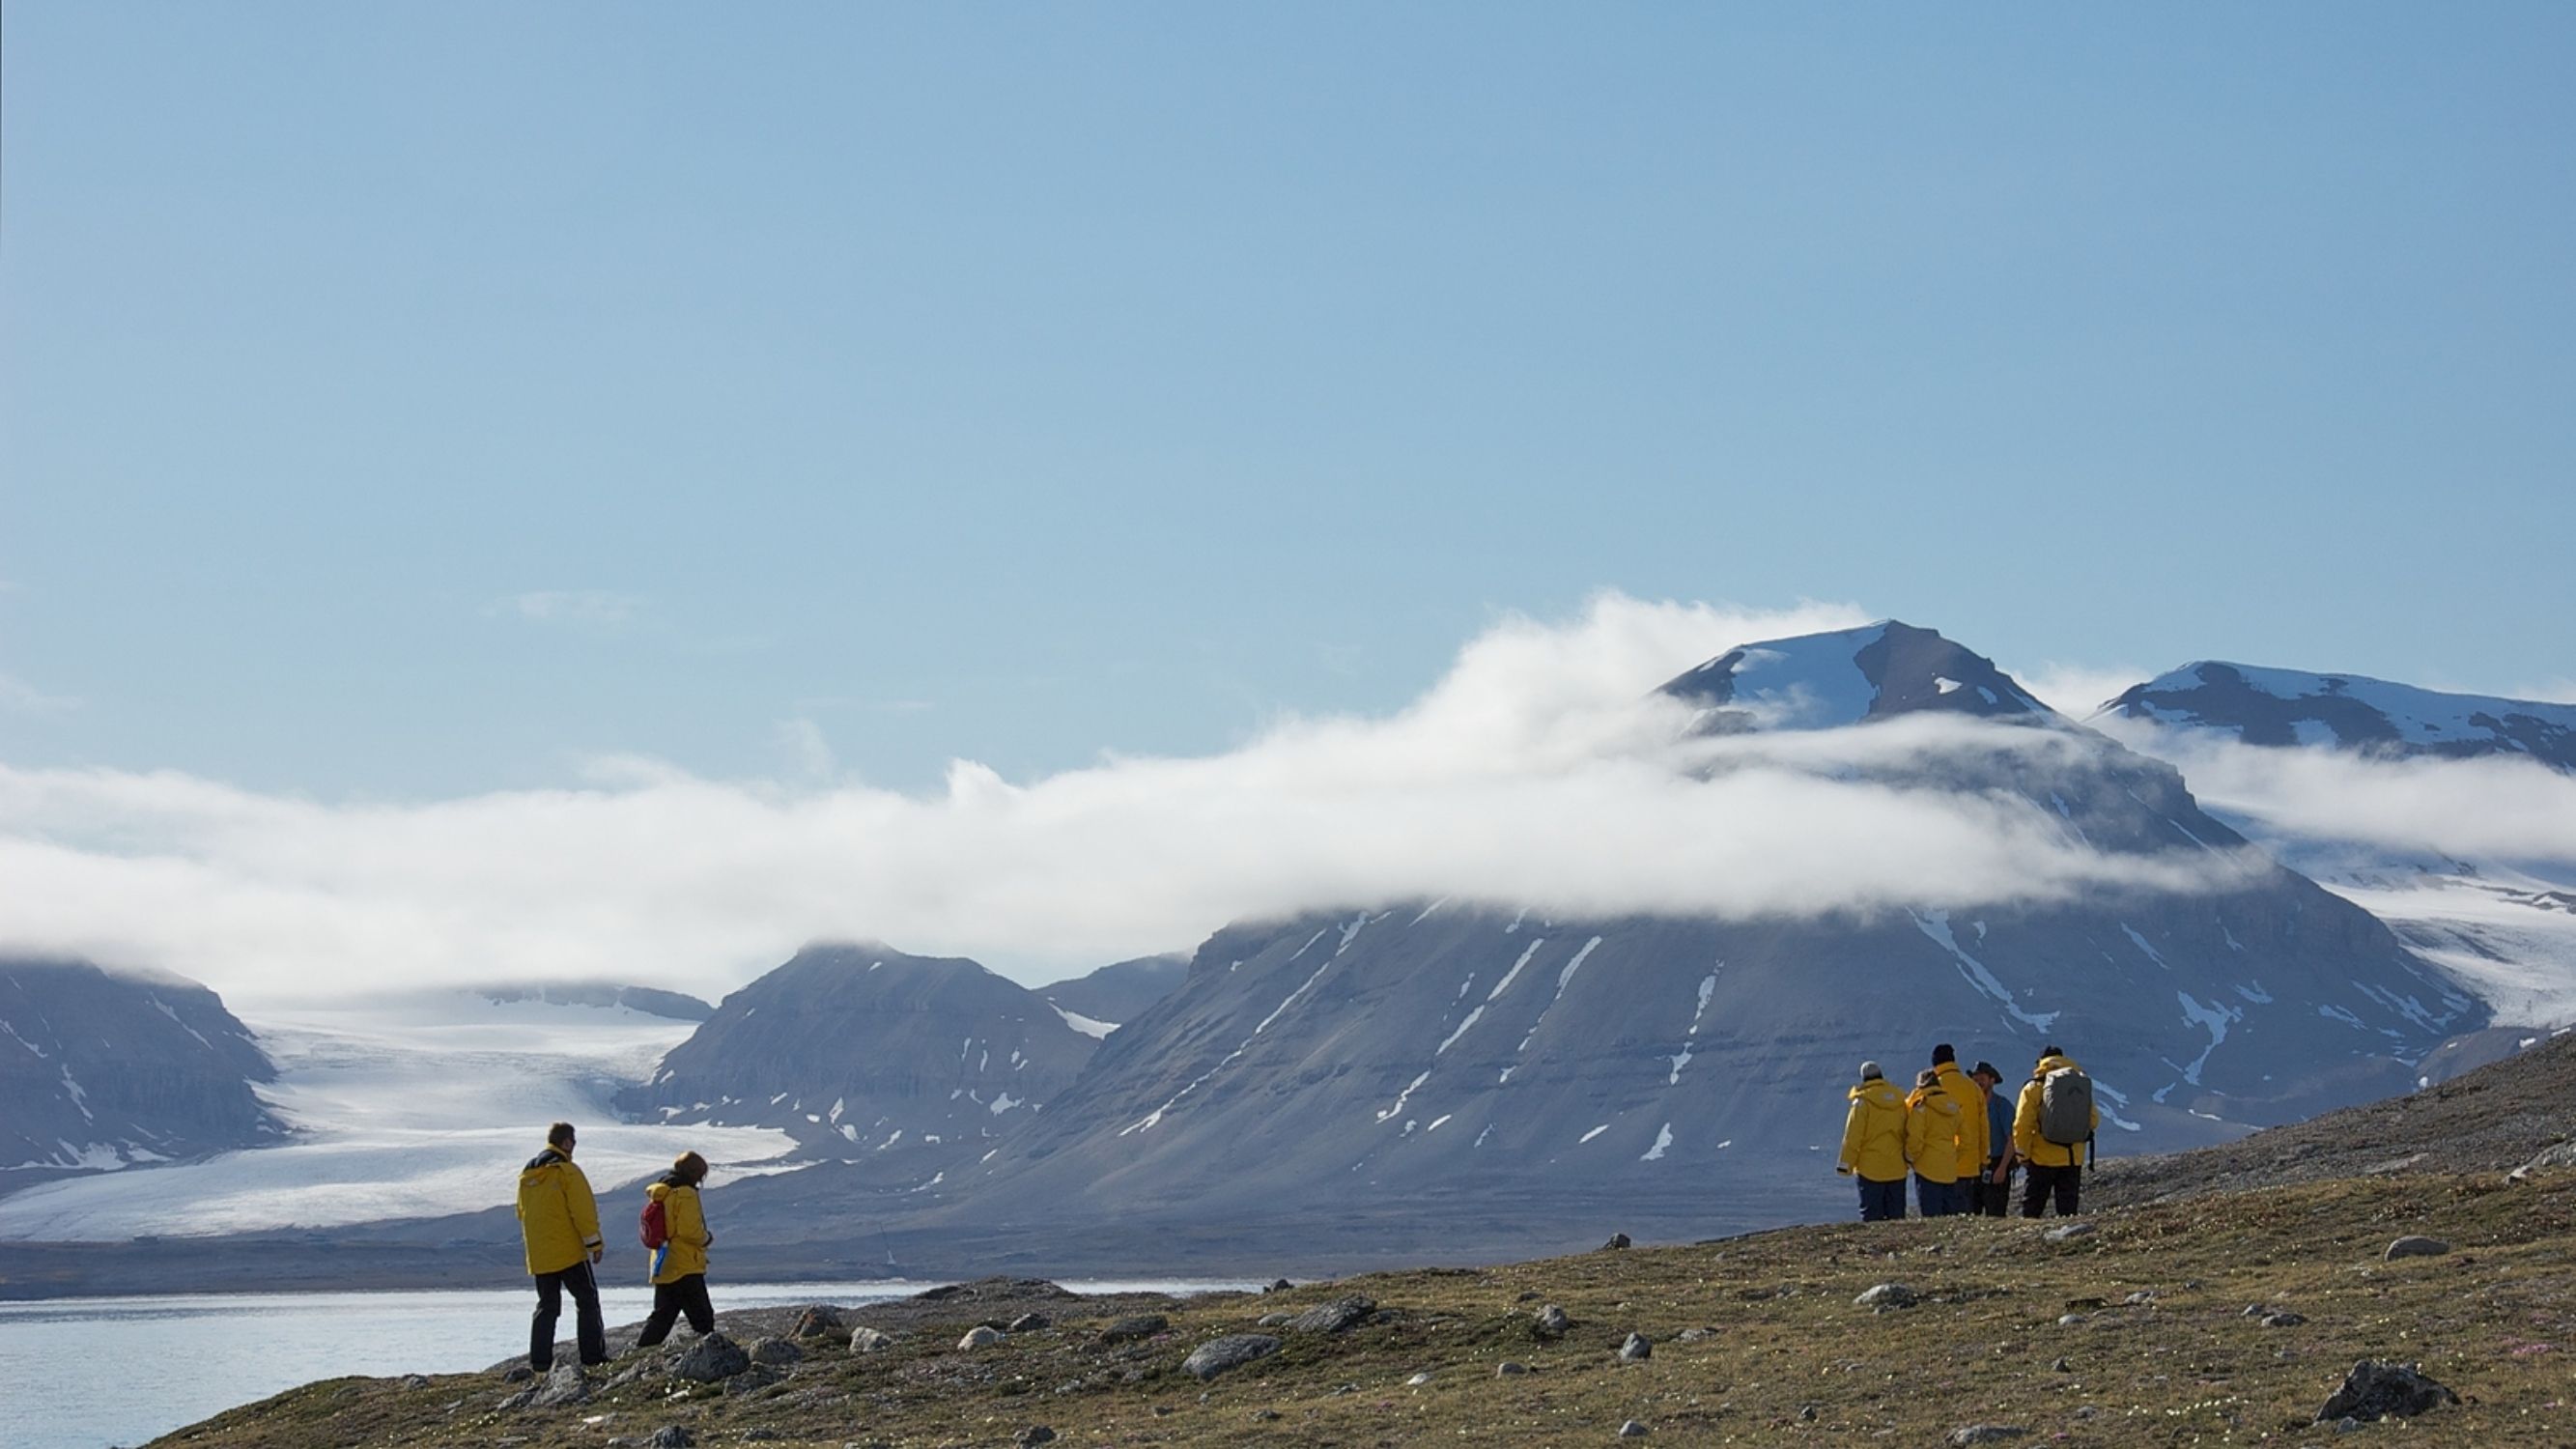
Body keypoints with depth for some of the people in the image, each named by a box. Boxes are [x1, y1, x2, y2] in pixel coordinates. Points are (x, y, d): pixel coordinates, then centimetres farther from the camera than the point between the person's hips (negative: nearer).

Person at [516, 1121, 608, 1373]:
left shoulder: (527, 1175, 11)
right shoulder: (567, 1172, -11)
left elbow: (523, 1213, 18)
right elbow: (583, 1210, -13)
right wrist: (595, 1244, -7)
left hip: (539, 1255, 6)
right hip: (569, 1252, -6)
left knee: (547, 1306, 10)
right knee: (587, 1301, 1)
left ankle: (539, 1361, 3)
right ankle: (593, 1356, -4)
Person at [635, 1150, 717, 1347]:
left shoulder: (659, 1193, 14)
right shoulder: (686, 1194, -13)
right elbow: (690, 1231, -21)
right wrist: (707, 1239, -1)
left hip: (663, 1268, 8)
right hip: (686, 1269, -8)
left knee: (662, 1316, 14)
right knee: (702, 1318, -4)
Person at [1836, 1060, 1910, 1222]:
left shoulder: (1863, 1101, -10)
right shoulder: (1900, 1098, 6)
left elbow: (1853, 1135, -10)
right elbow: (1907, 1134, 14)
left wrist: (1846, 1164, -5)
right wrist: (1908, 1158, 24)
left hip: (1871, 1168, -5)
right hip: (1897, 1170, 5)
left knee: (1871, 1214, -2)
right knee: (1896, 1213, 9)